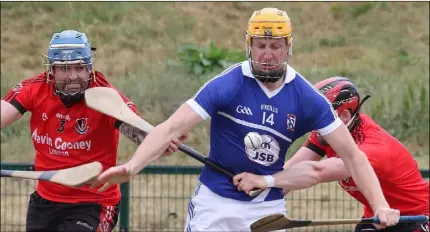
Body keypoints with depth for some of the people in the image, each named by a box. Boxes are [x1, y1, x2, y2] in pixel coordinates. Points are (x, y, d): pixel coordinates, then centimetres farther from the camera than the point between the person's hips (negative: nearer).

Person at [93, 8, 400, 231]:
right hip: (216, 202, -2)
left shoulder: (307, 98, -7)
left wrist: (380, 206, -18)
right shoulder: (226, 86, -15)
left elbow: (351, 153, -6)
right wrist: (131, 167, -39)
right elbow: (172, 128, -22)